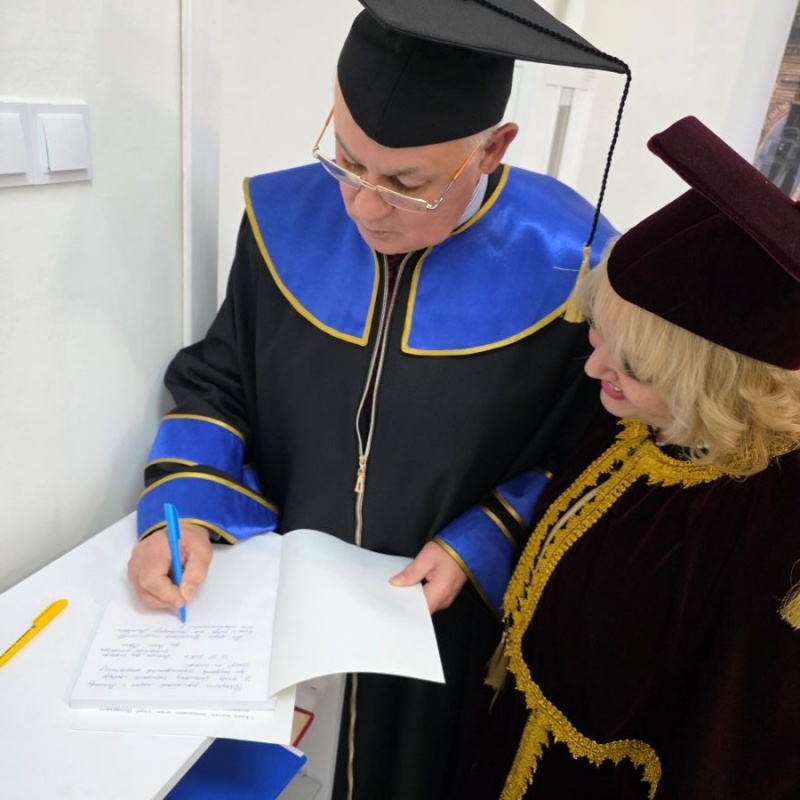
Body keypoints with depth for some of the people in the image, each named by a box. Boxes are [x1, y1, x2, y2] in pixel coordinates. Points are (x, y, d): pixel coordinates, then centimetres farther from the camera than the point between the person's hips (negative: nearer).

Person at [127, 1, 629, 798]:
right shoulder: (288, 219, -13)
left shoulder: (566, 269, -22)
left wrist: (481, 548, -17)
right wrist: (183, 510, -17)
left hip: (445, 629, -2)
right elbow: (217, 383, -2)